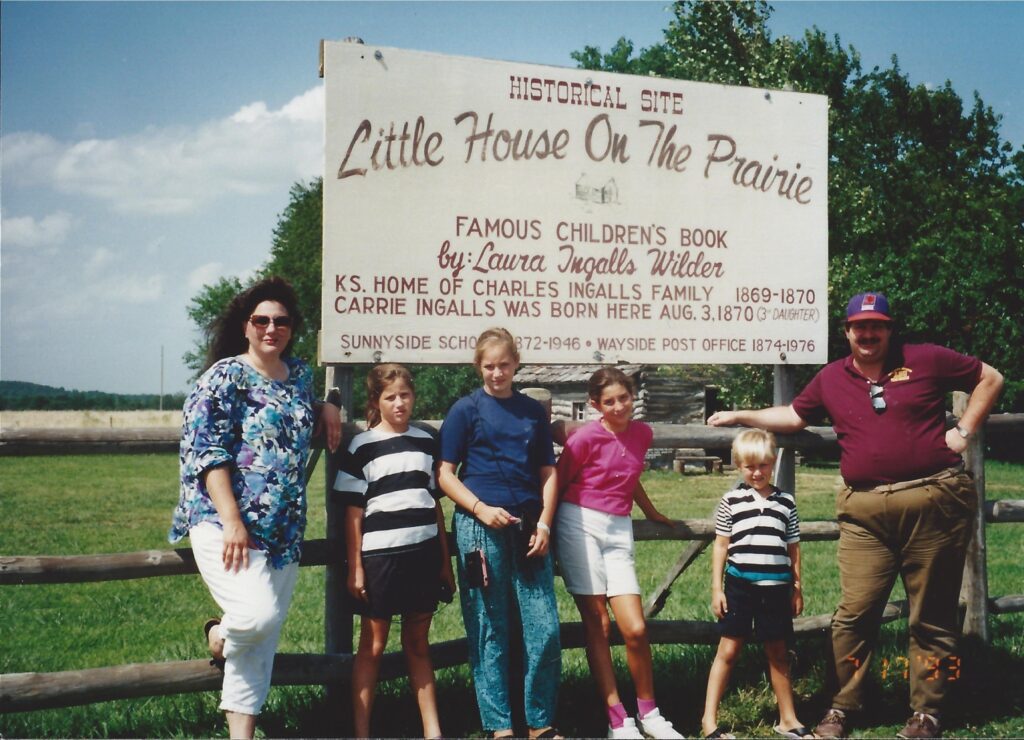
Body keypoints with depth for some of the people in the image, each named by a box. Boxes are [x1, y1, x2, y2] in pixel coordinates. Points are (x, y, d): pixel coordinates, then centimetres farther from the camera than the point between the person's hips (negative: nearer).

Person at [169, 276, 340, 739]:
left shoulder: (300, 375, 13)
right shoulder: (225, 376, -5)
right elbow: (206, 453, -12)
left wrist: (327, 409, 13)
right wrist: (232, 522, -19)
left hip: (284, 531, 6)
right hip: (226, 524, -6)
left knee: (263, 642, 7)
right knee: (258, 614, -21)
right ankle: (218, 634, 13)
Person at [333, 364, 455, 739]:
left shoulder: (426, 441, 9)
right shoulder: (362, 447, -1)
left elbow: (435, 503, 13)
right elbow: (353, 512, -2)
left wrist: (445, 560, 11)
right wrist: (355, 568, -6)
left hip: (424, 553, 3)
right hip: (380, 554, -3)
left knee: (418, 643, 11)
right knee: (372, 645, 4)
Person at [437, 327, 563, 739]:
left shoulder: (533, 411, 13)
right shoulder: (466, 409, 3)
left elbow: (548, 472, 13)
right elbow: (445, 474, 0)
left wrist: (544, 524, 0)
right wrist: (480, 509, -14)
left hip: (528, 528, 3)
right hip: (480, 527, -3)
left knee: (546, 629, 0)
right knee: (490, 634, 2)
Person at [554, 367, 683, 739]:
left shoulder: (642, 433, 8)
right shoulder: (586, 436, -8)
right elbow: (558, 482, -1)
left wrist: (651, 512, 39)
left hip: (618, 531, 4)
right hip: (579, 526, -4)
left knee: (635, 629, -4)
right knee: (597, 624, -2)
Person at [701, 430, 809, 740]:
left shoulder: (786, 502, 7)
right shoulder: (731, 502, 1)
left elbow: (793, 548, 12)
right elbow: (721, 546, 3)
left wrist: (797, 588, 11)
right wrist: (716, 588, -1)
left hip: (776, 587, 2)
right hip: (739, 585, -2)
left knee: (778, 653, 11)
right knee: (728, 650, 1)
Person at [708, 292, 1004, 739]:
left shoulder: (926, 360, 3)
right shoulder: (831, 379, 12)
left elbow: (989, 378, 12)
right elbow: (795, 415, 26)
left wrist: (964, 431, 4)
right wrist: (740, 417, 22)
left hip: (933, 503, -2)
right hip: (866, 512, 2)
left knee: (932, 616, 6)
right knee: (855, 613, -1)